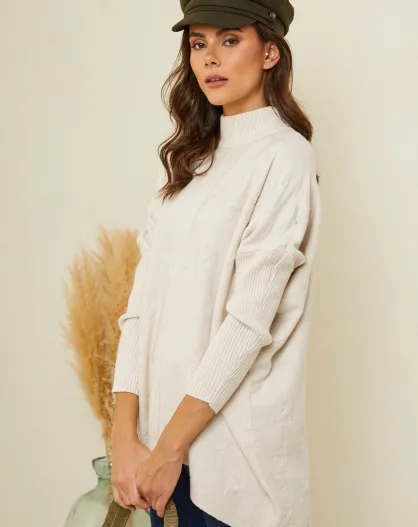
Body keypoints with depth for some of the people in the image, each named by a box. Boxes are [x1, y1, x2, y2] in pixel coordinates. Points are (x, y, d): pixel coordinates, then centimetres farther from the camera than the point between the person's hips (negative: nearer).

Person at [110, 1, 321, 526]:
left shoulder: (284, 156, -9)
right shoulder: (185, 159, 10)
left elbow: (251, 318, -16)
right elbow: (143, 300, 2)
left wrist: (169, 448, -15)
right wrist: (125, 437, -7)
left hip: (233, 440, -5)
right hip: (161, 427, 6)